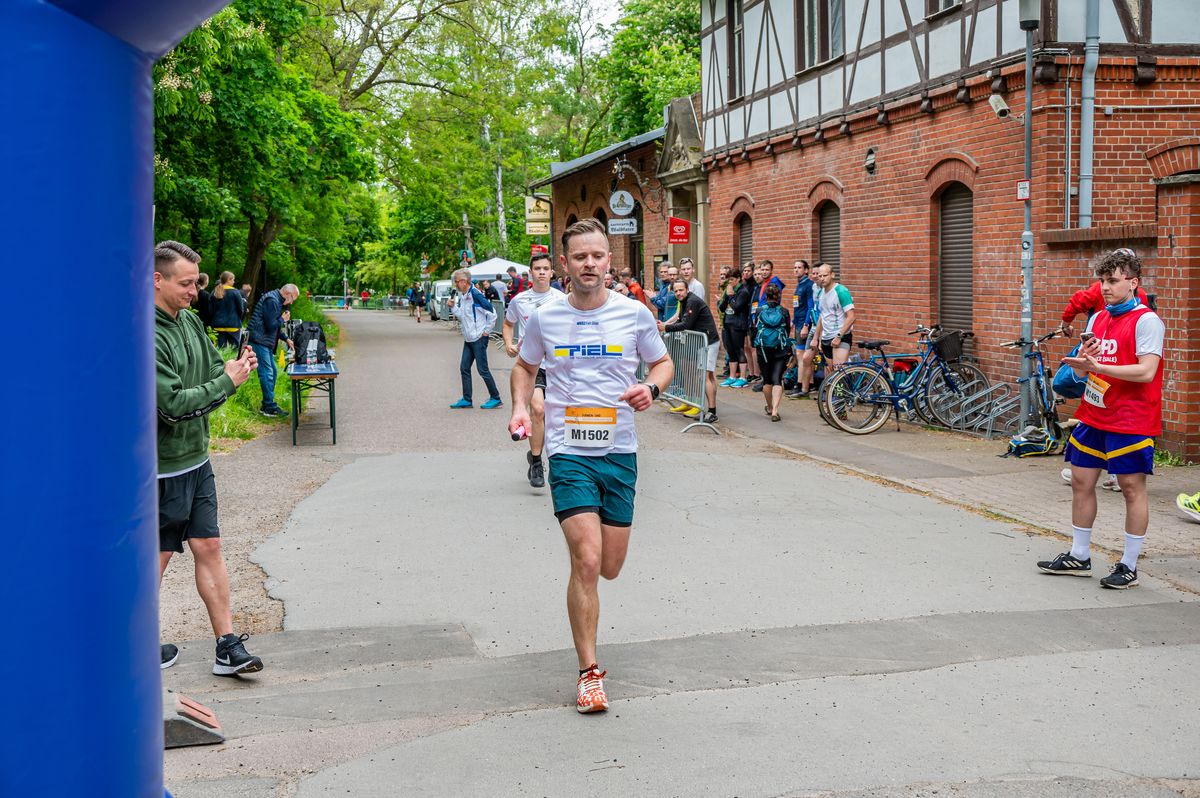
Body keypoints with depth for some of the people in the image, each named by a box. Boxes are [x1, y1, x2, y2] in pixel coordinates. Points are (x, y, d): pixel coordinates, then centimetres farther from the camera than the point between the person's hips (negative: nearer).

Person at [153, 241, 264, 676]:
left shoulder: (190, 321, 7)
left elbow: (213, 370, 13)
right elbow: (172, 403, -25)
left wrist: (234, 368, -10)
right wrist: (226, 382, -18)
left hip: (196, 460, 8)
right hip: (161, 469, -8)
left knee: (208, 548, 8)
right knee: (155, 558, 4)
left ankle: (227, 647, 12)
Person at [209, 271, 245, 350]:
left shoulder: (214, 293, 4)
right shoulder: (235, 292, -9)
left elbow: (211, 310, 9)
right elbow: (241, 309, -4)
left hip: (218, 325, 4)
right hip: (233, 325, -4)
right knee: (234, 349, -1)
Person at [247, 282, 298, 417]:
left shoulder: (277, 300, 18)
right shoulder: (271, 300, -16)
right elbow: (271, 325, -21)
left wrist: (286, 339, 19)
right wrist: (283, 319, -4)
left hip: (265, 342, 11)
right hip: (259, 341, -11)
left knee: (272, 371, 13)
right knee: (267, 373, -10)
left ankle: (267, 405, 19)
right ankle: (270, 407, -9)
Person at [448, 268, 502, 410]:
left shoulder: (475, 294, -17)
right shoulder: (462, 296, 10)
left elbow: (492, 312, -18)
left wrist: (487, 331, -13)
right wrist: (453, 307, 1)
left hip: (479, 339, -9)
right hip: (468, 339, 9)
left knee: (482, 369, -3)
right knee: (464, 368, 8)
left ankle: (495, 398, 7)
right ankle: (466, 400, 15)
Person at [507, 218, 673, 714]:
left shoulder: (635, 314, 0)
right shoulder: (545, 319, 0)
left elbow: (663, 363, 13)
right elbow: (524, 366, 18)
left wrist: (651, 387, -9)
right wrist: (520, 407, 0)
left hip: (620, 452, 2)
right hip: (569, 453, -2)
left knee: (609, 568, 9)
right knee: (587, 562, -13)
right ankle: (589, 672, -2)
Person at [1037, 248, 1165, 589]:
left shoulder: (1147, 321, -11)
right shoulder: (1098, 319, 12)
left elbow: (1146, 371, -21)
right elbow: (1081, 369, 15)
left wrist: (1096, 365, -25)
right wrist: (1083, 359, -9)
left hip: (1130, 421, -8)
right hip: (1093, 417, 8)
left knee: (1132, 487, 0)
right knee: (1081, 482, 10)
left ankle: (1129, 566, 7)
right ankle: (1079, 557, 22)